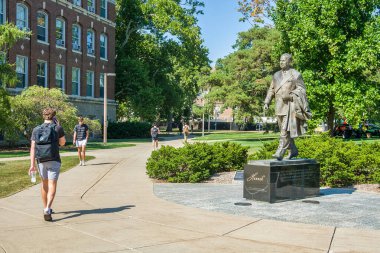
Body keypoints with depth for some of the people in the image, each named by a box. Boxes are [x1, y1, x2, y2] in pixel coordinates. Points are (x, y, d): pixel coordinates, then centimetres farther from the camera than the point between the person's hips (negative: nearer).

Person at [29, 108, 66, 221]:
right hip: (54, 160, -4)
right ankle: (47, 210, -25)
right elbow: (62, 143, 10)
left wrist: (32, 165, -4)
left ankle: (46, 208, 32)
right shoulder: (58, 128, -4)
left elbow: (33, 148, -2)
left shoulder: (36, 130, 4)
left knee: (44, 184, 20)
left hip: (41, 161, 4)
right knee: (52, 186, -7)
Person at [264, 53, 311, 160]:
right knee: (284, 130, 11)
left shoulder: (295, 74, -1)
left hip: (290, 105, -7)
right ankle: (293, 151, 24)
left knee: (285, 130, -14)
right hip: (279, 106, 7)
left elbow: (301, 89, -5)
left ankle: (280, 153, -18)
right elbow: (271, 90, 15)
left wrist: (290, 96, -19)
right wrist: (266, 102, 4)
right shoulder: (276, 75, 15)